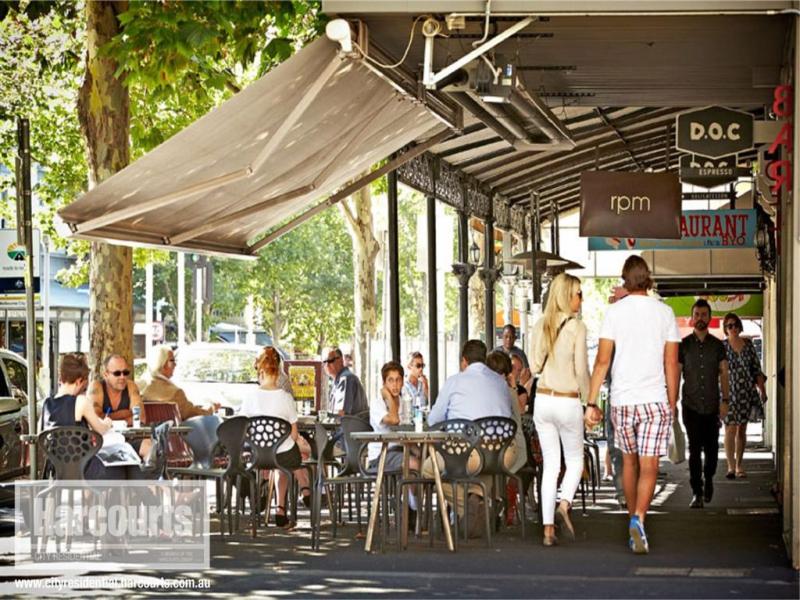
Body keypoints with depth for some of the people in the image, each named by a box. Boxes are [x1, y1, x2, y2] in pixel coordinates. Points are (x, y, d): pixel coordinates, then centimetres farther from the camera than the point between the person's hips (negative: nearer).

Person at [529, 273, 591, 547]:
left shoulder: (541, 325, 4)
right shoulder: (577, 327, -11)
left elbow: (535, 366, 7)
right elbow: (581, 370, -11)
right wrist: (591, 402, -1)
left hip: (543, 399, 4)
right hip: (568, 403, -4)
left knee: (550, 464, 8)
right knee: (575, 460, 13)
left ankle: (548, 528, 2)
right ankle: (564, 504, -15)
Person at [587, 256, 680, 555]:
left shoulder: (614, 311, -1)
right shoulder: (664, 312, 2)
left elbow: (602, 361, -4)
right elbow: (671, 364, 2)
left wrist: (591, 403, -1)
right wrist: (672, 405, 11)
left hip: (622, 399, 1)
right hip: (655, 399, -1)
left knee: (629, 461, 18)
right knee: (648, 466, -5)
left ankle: (633, 518, 27)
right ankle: (638, 519, -25)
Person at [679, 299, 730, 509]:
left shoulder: (717, 345, 7)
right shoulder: (683, 345, 4)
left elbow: (723, 373, 7)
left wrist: (725, 400, -3)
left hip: (712, 405, 1)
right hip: (691, 405, -1)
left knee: (711, 448, 5)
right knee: (694, 449, -6)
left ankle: (708, 479, 32)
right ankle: (697, 493, -5)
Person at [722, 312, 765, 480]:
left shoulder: (748, 344, 7)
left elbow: (757, 369, 11)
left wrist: (762, 390, 7)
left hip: (747, 392, 3)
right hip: (729, 392, -3)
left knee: (742, 430, 8)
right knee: (730, 429, -12)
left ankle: (739, 465, 15)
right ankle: (731, 466, -15)